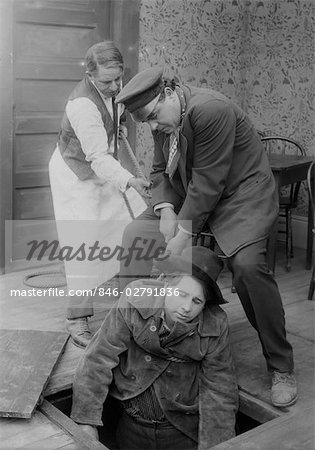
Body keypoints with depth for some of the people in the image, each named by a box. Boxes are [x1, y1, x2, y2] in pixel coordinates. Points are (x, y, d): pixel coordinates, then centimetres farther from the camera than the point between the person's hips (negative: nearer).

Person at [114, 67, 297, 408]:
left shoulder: (210, 111, -27)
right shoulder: (162, 120, -1)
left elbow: (208, 183, -27)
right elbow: (161, 170, 7)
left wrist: (181, 238, -25)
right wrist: (165, 209, -13)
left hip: (240, 193, -8)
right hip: (187, 195, 8)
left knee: (247, 264, -29)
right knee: (136, 235, -1)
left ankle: (281, 369, -12)